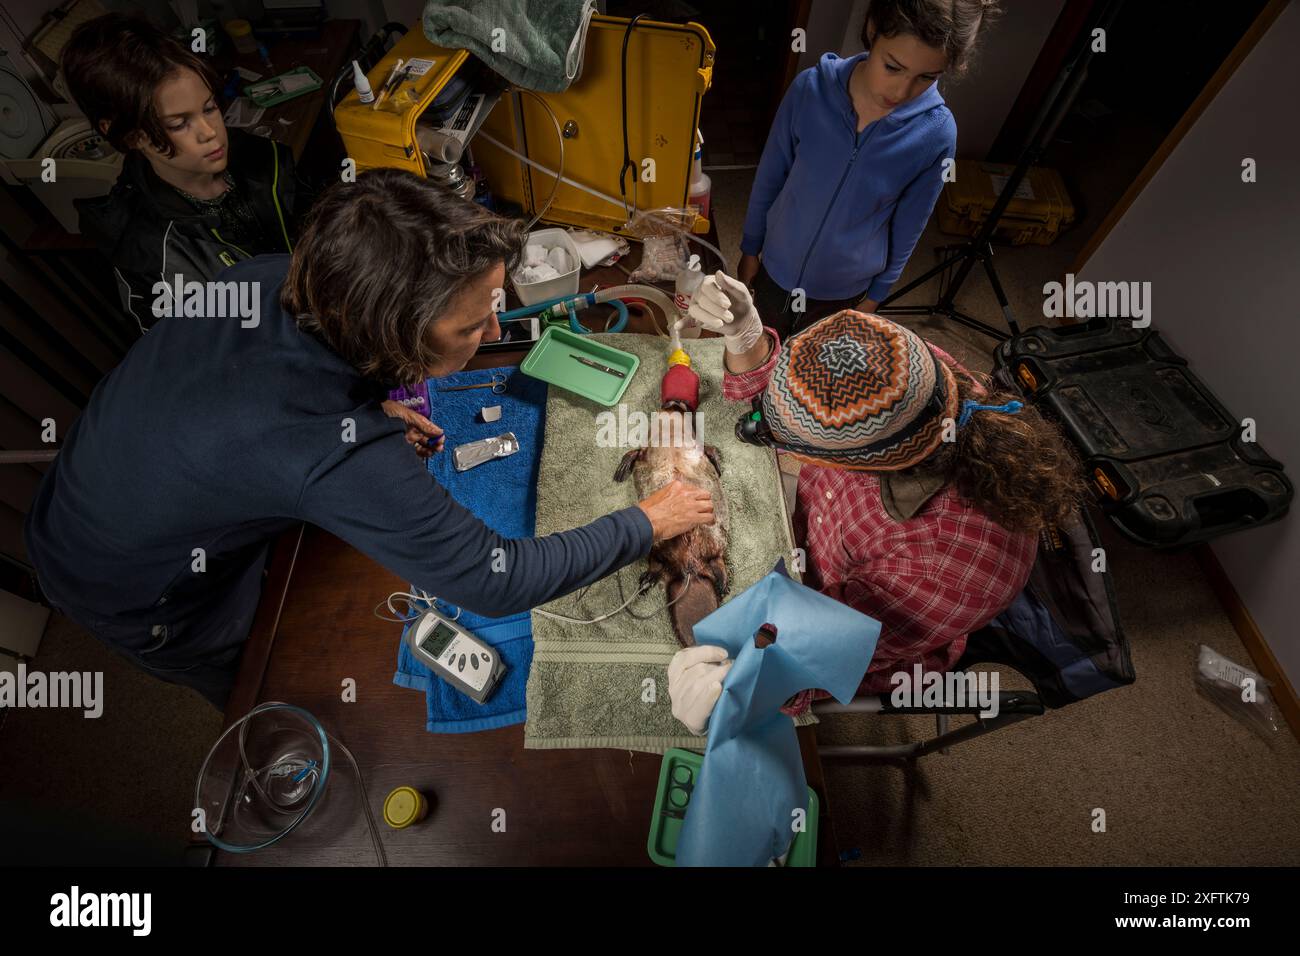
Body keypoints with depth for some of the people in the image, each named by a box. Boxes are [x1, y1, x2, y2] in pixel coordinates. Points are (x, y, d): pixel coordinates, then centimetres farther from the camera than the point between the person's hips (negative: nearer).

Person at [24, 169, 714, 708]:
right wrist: (648, 524, -24)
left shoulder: (266, 278, -21)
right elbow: (496, 581, -34)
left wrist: (368, 410, -6)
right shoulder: (343, 458, -45)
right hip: (133, 600, -6)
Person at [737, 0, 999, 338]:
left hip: (843, 292, 0)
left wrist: (875, 295, 1)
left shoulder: (936, 135, -21)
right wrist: (749, 249, 1)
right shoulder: (811, 87, -20)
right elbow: (768, 178, -7)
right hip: (776, 268, 1)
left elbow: (906, 230, -8)